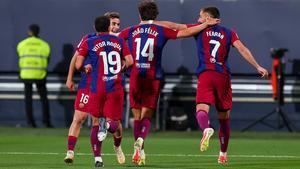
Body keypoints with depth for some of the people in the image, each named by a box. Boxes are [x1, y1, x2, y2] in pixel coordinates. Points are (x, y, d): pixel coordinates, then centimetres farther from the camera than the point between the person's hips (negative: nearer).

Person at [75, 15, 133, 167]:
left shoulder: (88, 43, 2)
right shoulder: (119, 41, 8)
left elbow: (78, 65, -3)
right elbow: (129, 61, 1)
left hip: (97, 87, 0)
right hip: (116, 87, 0)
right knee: (114, 122, 4)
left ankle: (97, 158, 6)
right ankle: (108, 125, -34)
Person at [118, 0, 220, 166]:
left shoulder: (131, 31, 8)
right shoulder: (161, 31, 3)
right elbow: (186, 32, 2)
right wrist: (206, 24, 12)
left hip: (134, 77, 1)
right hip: (153, 78, -1)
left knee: (137, 116, 11)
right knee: (147, 115, 1)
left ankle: (139, 150, 8)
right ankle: (140, 140, -26)